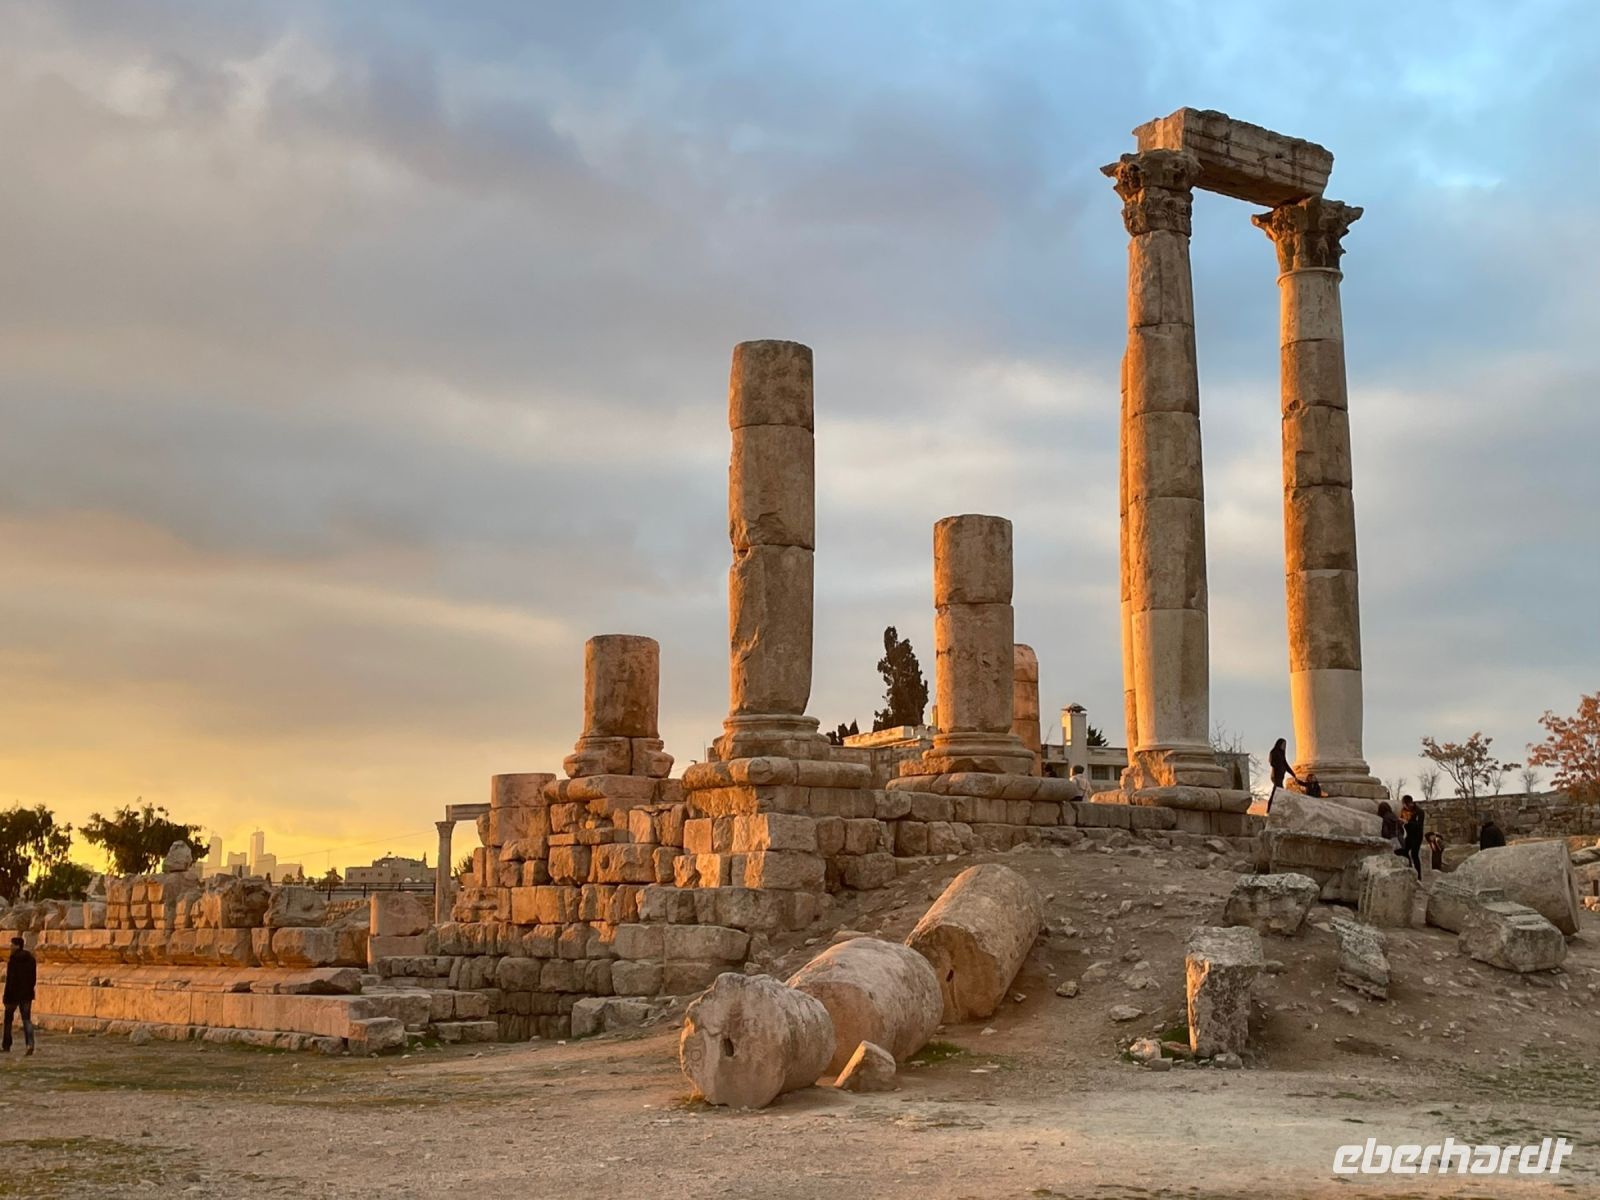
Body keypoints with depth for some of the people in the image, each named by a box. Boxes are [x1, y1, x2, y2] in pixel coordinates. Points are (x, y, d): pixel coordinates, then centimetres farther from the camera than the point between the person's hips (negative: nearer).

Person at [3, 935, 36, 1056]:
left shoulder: (13, 960, -13)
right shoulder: (31, 959, 6)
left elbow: (10, 979, -16)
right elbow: (34, 978, 11)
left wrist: (7, 997, -13)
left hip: (14, 993, -5)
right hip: (27, 994, 5)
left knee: (8, 1018, 13)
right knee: (27, 1019, 2)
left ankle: (6, 1045, 22)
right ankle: (30, 1044, -16)